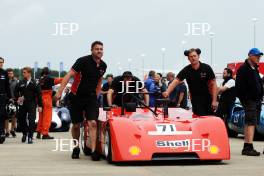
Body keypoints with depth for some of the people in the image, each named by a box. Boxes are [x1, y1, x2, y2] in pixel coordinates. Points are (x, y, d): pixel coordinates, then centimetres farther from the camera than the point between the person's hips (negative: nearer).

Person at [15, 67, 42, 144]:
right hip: (22, 104, 4)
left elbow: (39, 94, -3)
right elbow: (16, 91, 17)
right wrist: (18, 98, -2)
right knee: (21, 119, 9)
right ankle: (24, 133, 31)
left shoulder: (34, 83, -4)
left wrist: (40, 105, -6)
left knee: (31, 121, -8)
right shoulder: (21, 83, 6)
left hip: (32, 104, -4)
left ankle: (30, 137, -3)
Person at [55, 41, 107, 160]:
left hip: (91, 98, 3)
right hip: (77, 97, -3)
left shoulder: (103, 65, 2)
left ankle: (93, 151, -14)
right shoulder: (83, 61, -15)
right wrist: (60, 92, -23)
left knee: (93, 123, -13)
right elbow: (69, 75, -17)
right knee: (76, 125, 8)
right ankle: (76, 148, 28)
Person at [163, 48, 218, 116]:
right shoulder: (186, 70, -5)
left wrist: (214, 101, -13)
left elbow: (213, 84, -6)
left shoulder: (206, 68, -7)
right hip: (196, 99, 0)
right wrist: (167, 92, -31)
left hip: (208, 98, 0)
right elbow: (176, 81, -13)